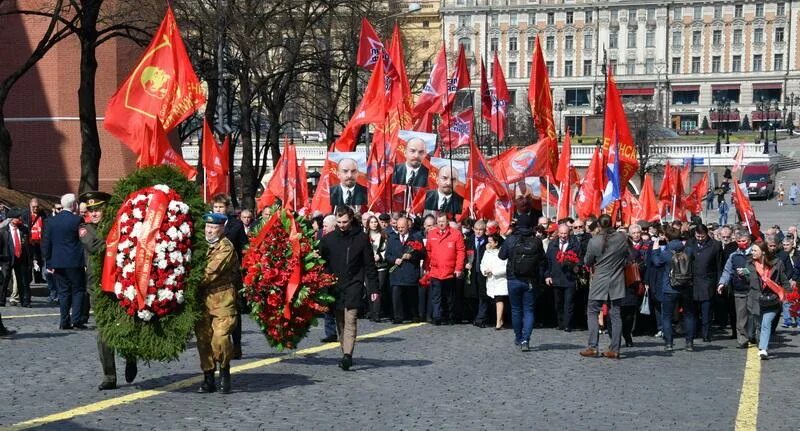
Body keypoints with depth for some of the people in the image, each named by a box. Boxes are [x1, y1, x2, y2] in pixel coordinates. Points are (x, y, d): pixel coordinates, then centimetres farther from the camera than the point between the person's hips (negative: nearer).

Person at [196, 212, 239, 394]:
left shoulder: (226, 247, -7)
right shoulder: (203, 245, 17)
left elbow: (211, 272, -13)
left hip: (223, 298, -6)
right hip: (204, 298, 6)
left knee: (220, 338, -16)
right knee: (203, 338, 4)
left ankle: (224, 372, 7)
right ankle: (208, 379, 13)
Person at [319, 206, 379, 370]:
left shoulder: (361, 238, 0)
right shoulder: (328, 239, 6)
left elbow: (369, 265, 3)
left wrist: (373, 288, 0)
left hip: (354, 285, -3)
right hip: (335, 286, 3)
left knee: (350, 320, -14)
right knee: (340, 322, 7)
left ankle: (347, 355, -21)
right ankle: (346, 354, 14)